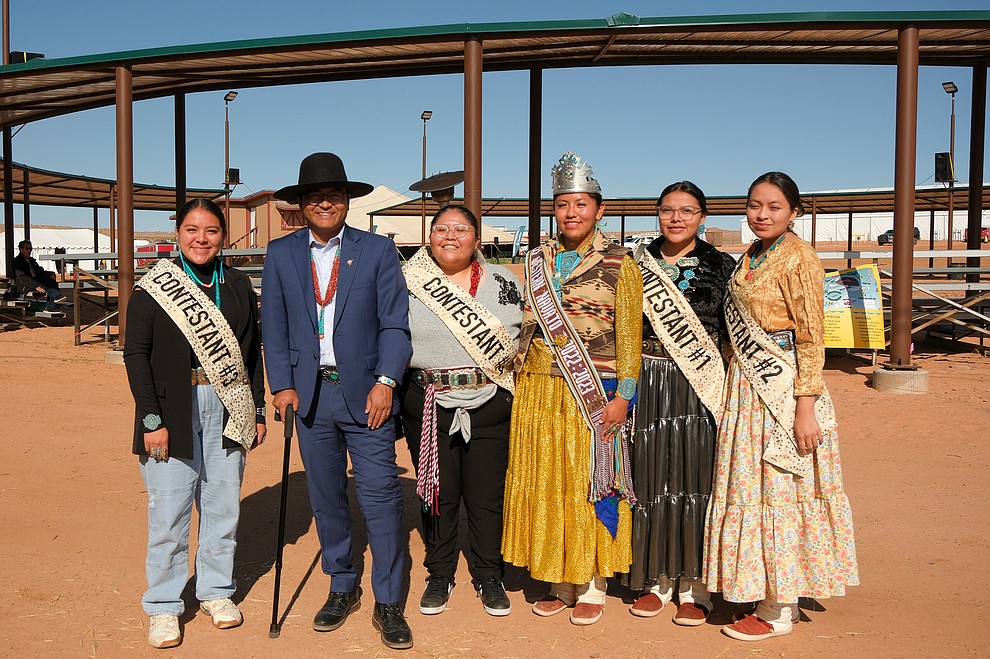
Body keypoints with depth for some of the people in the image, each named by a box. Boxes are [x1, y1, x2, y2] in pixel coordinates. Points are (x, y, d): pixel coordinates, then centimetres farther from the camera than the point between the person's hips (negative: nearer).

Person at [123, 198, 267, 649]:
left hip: (228, 409, 3)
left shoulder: (238, 286, 7)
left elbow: (252, 352, 10)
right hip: (172, 410, -3)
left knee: (223, 504, 10)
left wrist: (258, 411, 6)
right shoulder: (153, 287, -2)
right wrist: (151, 419, -11)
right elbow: (136, 353, -5)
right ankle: (163, 607, 17)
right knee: (168, 510, 1)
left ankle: (216, 590, 28)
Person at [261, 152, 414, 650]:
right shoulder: (280, 255, 8)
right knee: (326, 497, 12)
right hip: (310, 394, 3)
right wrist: (282, 384, -2)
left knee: (381, 496, -4)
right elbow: (273, 327, 8)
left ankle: (388, 603, 9)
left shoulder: (378, 251, 2)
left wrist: (386, 381, -12)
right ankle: (342, 588, 28)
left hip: (365, 394, -2)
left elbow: (395, 324, -2)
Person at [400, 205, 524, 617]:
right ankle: (439, 576, 28)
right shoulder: (408, 283, 3)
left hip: (490, 407, 0)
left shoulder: (503, 282, 5)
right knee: (438, 495, 9)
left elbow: (526, 336, 12)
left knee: (487, 497, 7)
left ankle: (489, 578, 26)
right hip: (428, 407, 0)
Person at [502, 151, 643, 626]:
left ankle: (592, 587, 19)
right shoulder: (536, 262, 11)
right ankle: (559, 583, 22)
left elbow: (629, 334, -4)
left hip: (593, 398, -4)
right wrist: (521, 385, 10)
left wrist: (623, 396, -10)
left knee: (588, 488, 3)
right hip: (537, 394, 4)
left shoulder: (619, 264, -1)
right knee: (544, 486, 8)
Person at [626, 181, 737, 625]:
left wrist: (728, 388, -4)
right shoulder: (640, 265, 8)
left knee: (695, 481, 2)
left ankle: (695, 586, 15)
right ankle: (658, 580, 21)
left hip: (699, 387, -2)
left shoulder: (721, 267, 2)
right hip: (649, 384, 2)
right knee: (652, 480, 6)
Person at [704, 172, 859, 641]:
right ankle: (775, 595, 24)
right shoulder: (749, 258, 12)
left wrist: (806, 408, -18)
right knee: (751, 488, 11)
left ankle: (778, 612, 12)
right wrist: (735, 387, 15)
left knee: (778, 491, 0)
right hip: (747, 389, 8)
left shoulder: (798, 258, -11)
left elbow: (811, 340, -14)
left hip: (783, 390, -8)